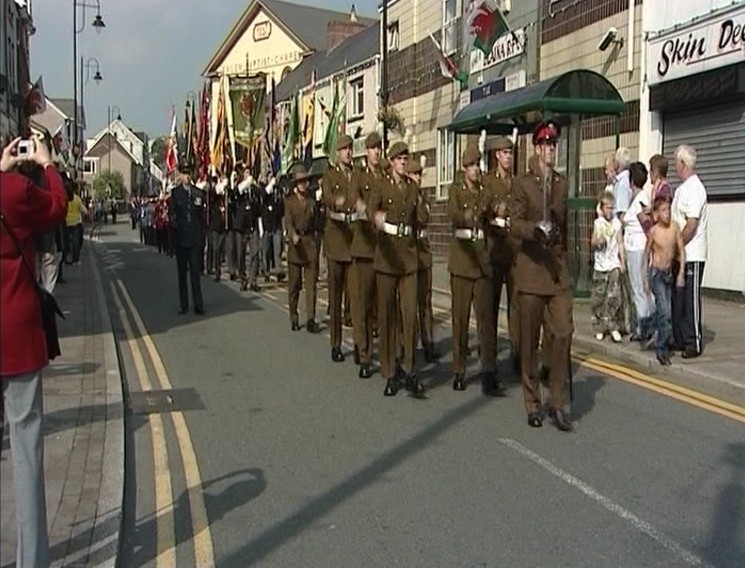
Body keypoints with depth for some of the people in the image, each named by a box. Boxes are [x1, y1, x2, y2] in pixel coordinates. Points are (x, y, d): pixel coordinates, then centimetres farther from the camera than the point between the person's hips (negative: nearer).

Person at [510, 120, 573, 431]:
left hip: (558, 269, 4)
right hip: (531, 269, -4)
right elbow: (516, 223, -9)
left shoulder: (561, 183, 13)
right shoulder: (521, 183, -1)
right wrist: (535, 230, -28)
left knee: (562, 334, -5)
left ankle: (557, 403, 6)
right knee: (529, 340, 3)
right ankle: (533, 403, 15)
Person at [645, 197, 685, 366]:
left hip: (670, 272, 3)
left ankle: (661, 343, 25)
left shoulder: (674, 227, -6)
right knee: (665, 312, -11)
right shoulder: (653, 231, -12)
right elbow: (647, 253, 0)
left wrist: (681, 273, -5)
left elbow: (681, 251, -1)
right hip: (656, 273, -3)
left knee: (662, 311, 11)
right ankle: (662, 349, -3)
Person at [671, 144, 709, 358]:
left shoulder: (694, 188, -15)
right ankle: (680, 340, 21)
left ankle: (694, 343, 3)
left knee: (691, 299, -4)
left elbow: (691, 224, -20)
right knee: (677, 298, 13)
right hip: (680, 254, 9)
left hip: (692, 255, -9)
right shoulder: (682, 188, 15)